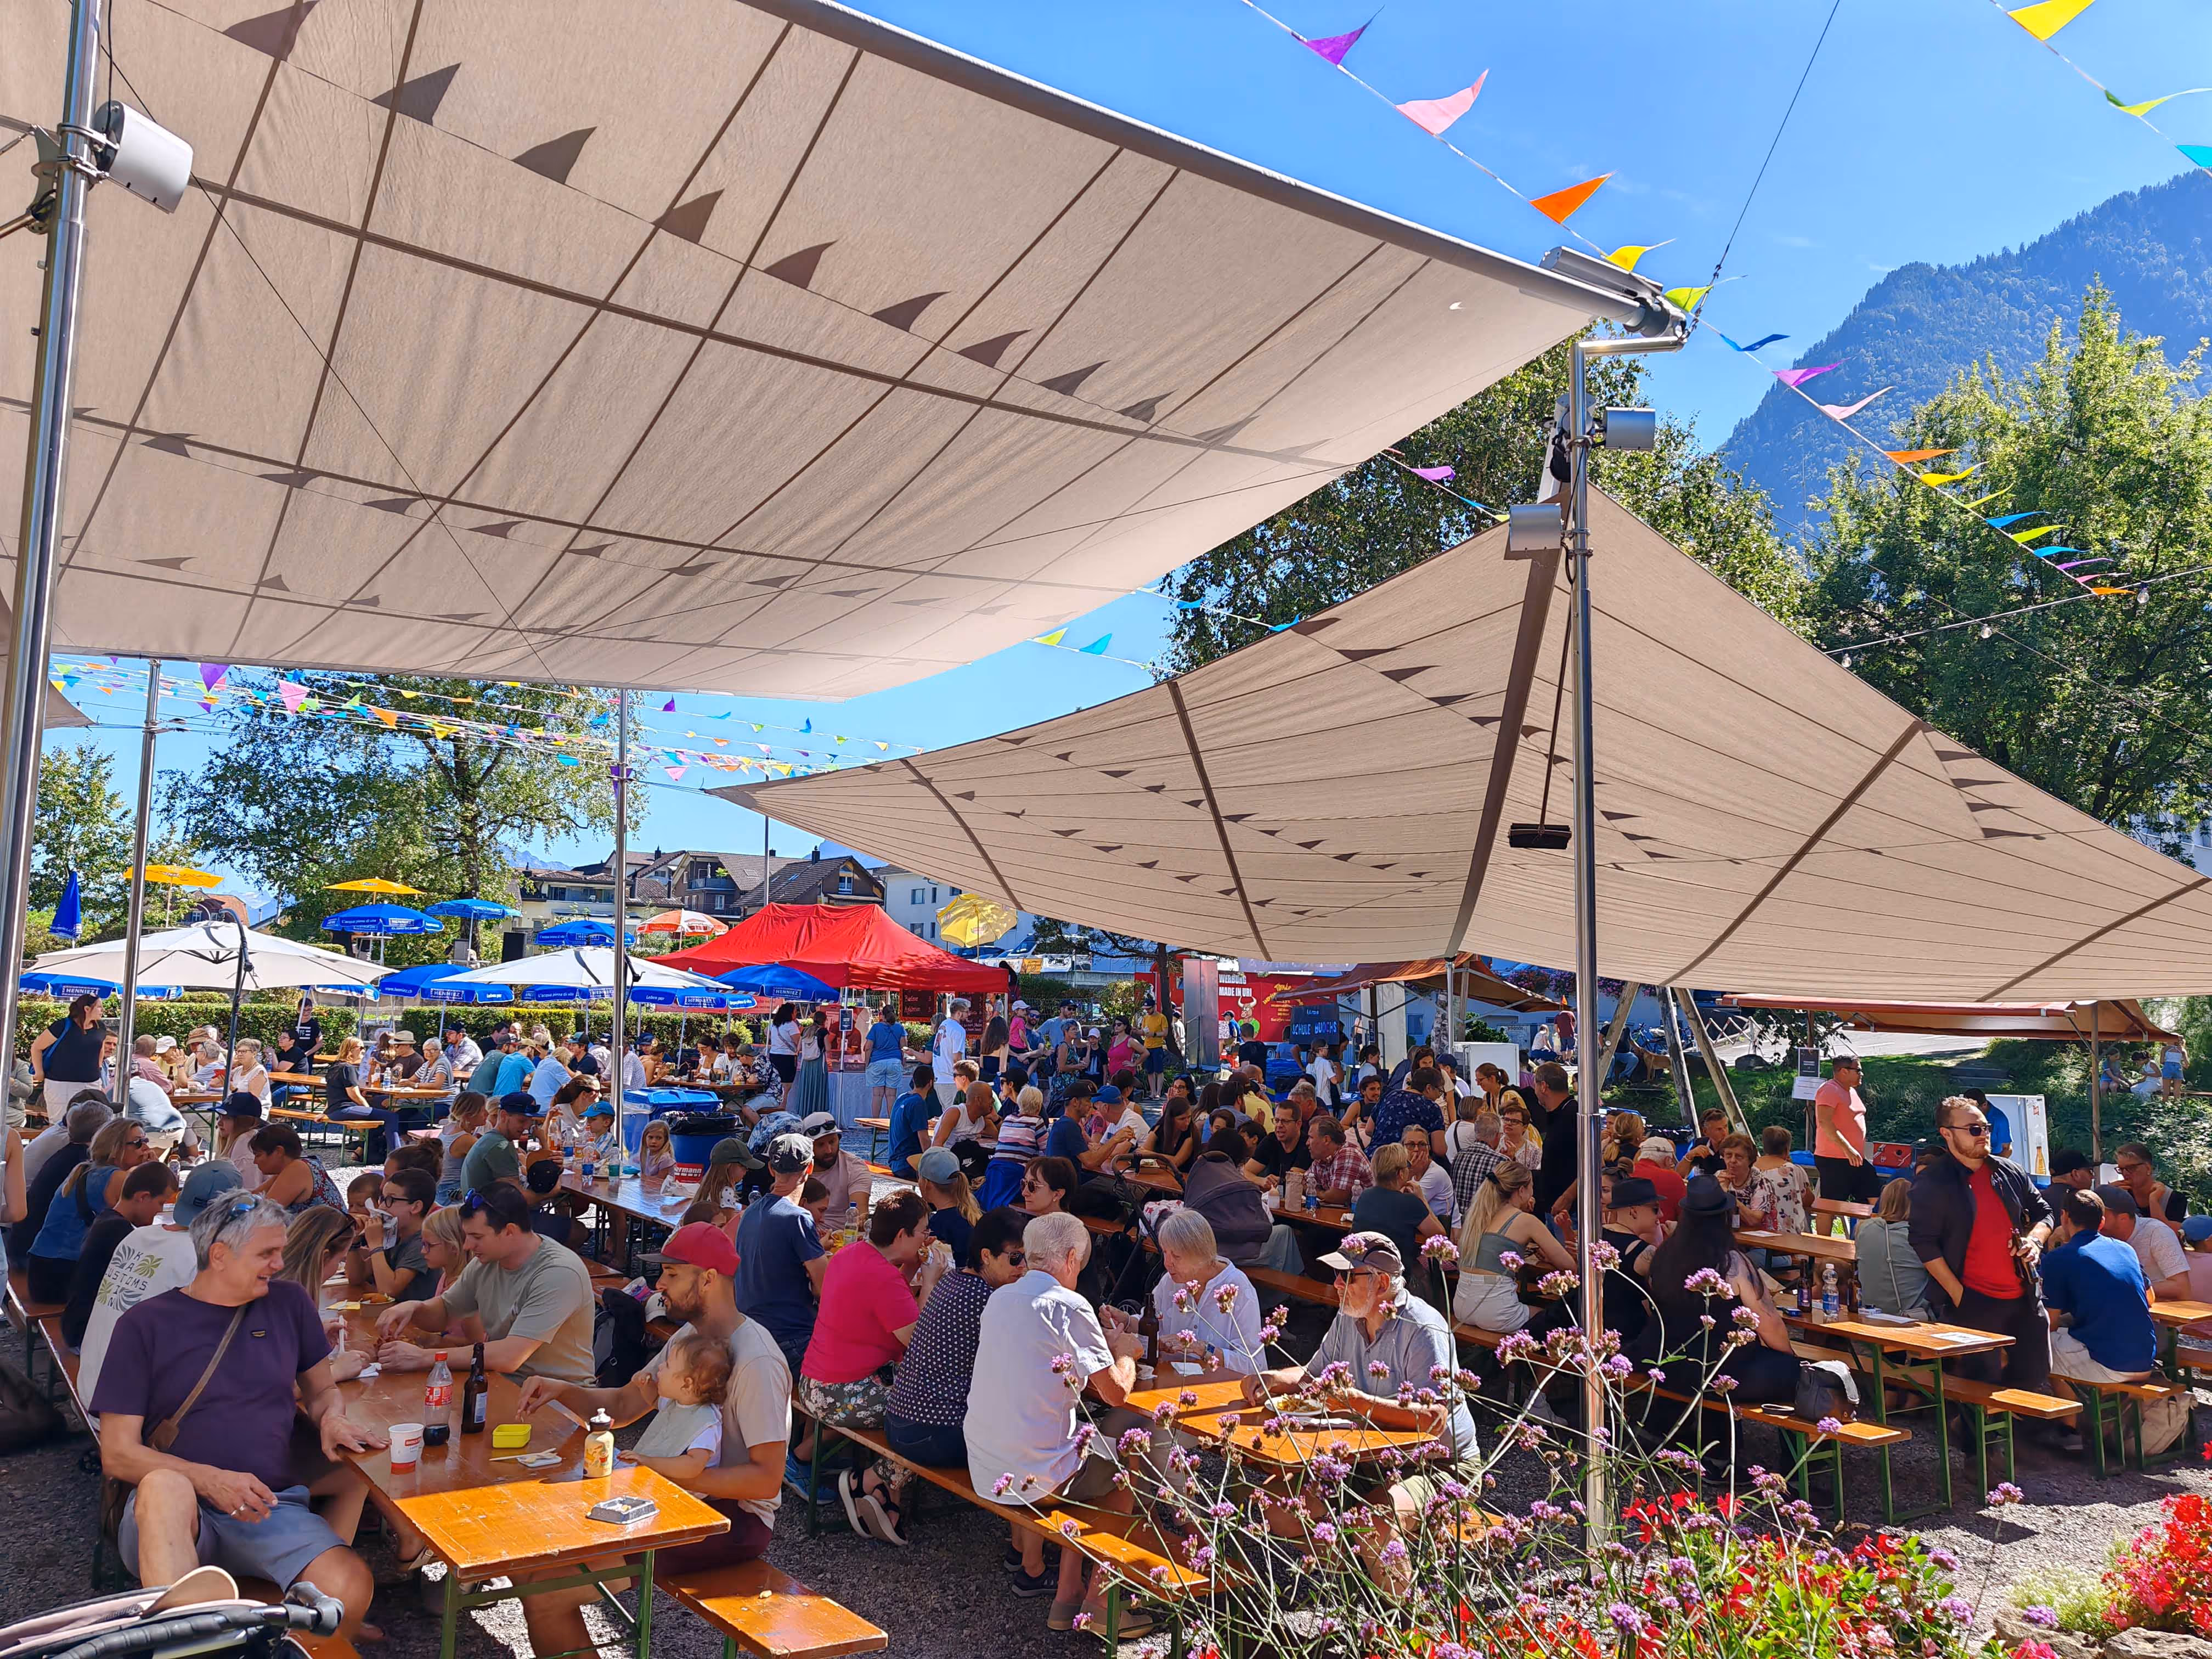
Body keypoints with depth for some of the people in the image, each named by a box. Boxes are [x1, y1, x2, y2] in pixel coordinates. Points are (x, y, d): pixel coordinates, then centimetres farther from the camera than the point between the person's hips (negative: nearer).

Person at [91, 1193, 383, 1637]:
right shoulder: (144, 1324, 3)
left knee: (351, 1587, -29)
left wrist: (332, 1418, -1)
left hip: (271, 1509, 2)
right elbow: (117, 1454, -1)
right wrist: (210, 1480, -17)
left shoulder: (289, 1304, 12)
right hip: (174, 1512, -2)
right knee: (165, 1485, -40)